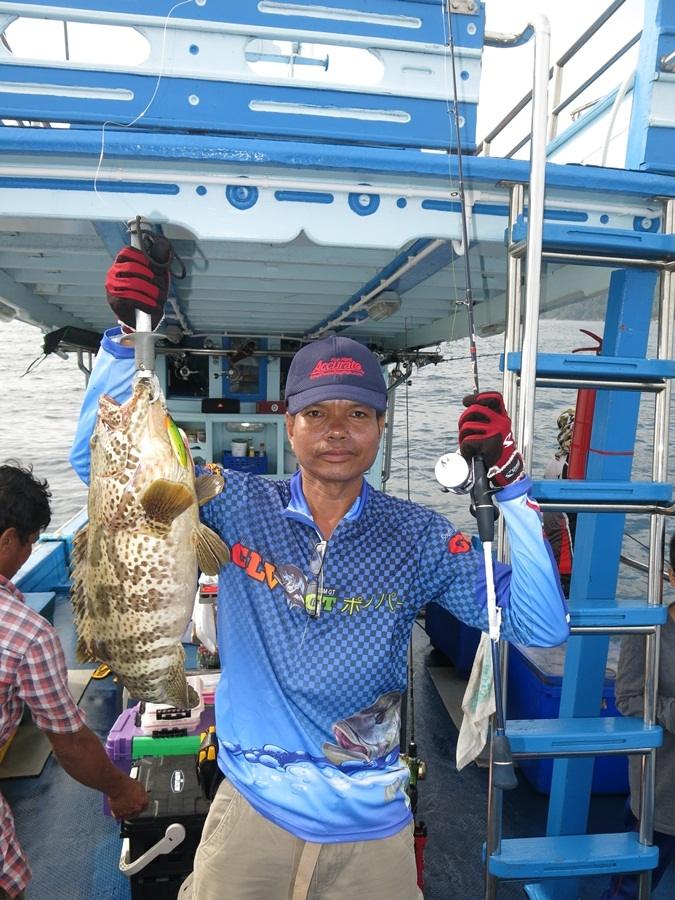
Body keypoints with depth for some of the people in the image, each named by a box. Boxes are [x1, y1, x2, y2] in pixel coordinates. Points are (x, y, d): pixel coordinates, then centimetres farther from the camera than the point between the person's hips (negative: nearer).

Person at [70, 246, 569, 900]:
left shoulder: (418, 537, -10)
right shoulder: (239, 507, -9)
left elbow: (541, 626, -14)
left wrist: (508, 483, -22)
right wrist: (127, 336, -19)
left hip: (371, 829, 1)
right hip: (252, 813, 0)